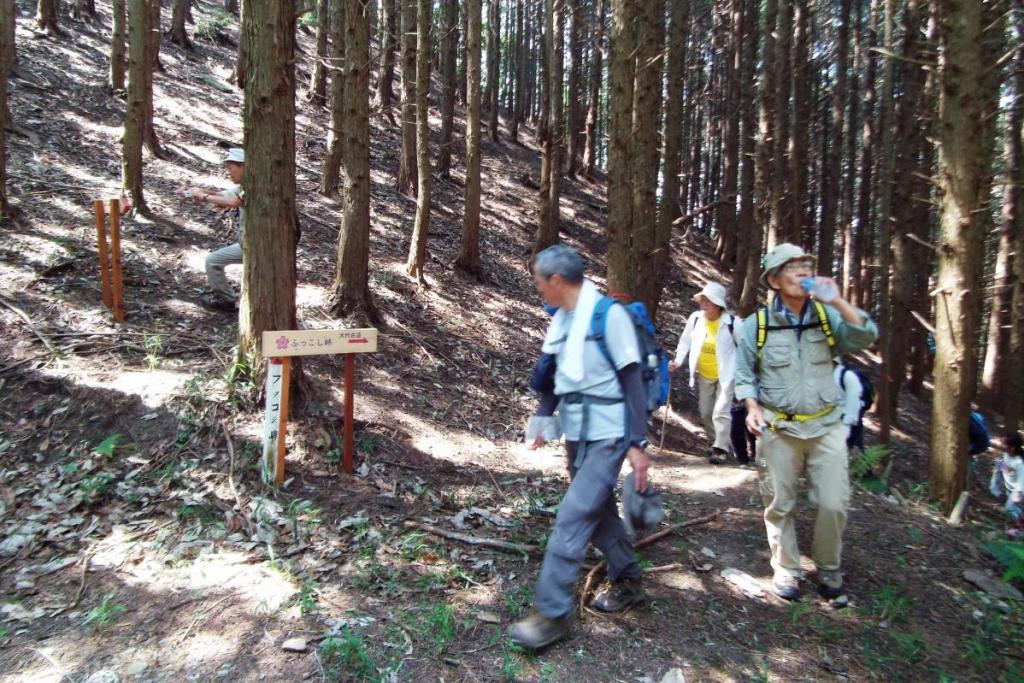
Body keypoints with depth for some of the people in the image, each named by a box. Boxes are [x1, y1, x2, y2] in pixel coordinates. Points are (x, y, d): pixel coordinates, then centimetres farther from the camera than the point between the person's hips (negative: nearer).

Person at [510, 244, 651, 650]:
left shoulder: (609, 315, -15)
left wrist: (638, 443, -17)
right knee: (598, 510, 17)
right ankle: (627, 581, 37)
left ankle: (553, 612, 0)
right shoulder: (561, 320, 6)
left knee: (574, 516, -10)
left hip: (607, 435, -8)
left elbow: (632, 381, -15)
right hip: (576, 433, 8)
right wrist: (543, 419, 10)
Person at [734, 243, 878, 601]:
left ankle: (828, 568, 26)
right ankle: (786, 569, 27)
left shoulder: (827, 316, 1)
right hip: (778, 428, -1)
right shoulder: (756, 324, -4)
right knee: (780, 504, 7)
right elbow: (743, 373, 2)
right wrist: (752, 407, -12)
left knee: (834, 503, 1)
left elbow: (866, 336, -13)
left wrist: (837, 301, -21)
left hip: (826, 426, 1)